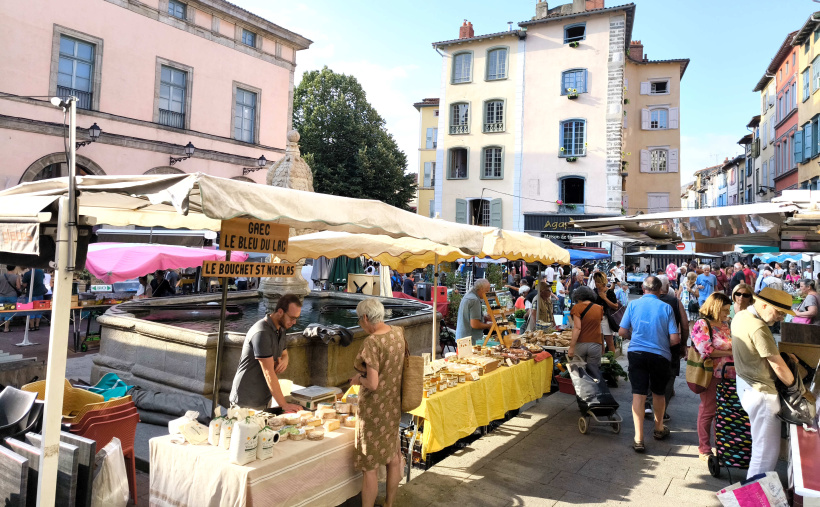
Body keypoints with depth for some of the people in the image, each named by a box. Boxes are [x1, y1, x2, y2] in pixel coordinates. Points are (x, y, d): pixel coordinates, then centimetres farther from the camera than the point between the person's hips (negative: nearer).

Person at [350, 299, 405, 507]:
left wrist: (358, 379, -7)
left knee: (370, 467, 7)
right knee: (393, 457, 22)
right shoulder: (399, 332, -2)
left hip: (375, 410, -8)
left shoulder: (372, 342, -24)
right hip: (393, 405, 8)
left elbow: (372, 384, -25)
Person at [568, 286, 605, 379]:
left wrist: (572, 347, -13)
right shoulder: (599, 308, 9)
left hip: (580, 344, -3)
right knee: (594, 372, 5)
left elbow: (577, 328, -12)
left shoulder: (577, 307, -3)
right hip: (595, 344, 3)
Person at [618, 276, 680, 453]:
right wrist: (664, 343, 15)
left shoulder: (633, 304, -2)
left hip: (637, 353, 0)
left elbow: (622, 332, -1)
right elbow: (674, 339, -7)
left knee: (638, 394, -1)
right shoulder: (666, 308, -4)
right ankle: (659, 429, 39)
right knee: (658, 393, 19)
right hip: (660, 355, 0)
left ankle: (638, 438, -6)